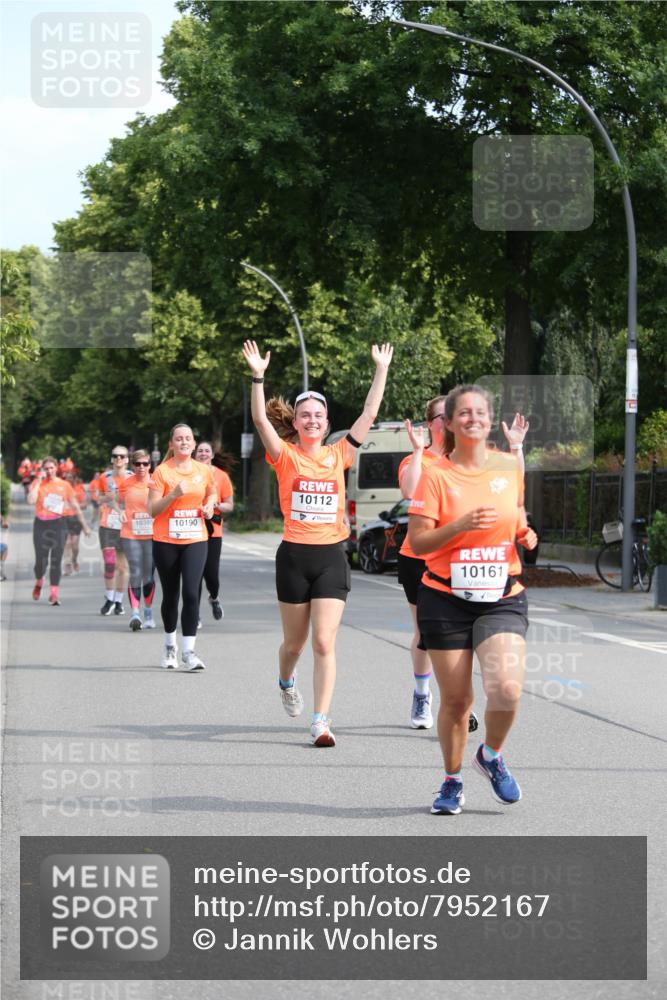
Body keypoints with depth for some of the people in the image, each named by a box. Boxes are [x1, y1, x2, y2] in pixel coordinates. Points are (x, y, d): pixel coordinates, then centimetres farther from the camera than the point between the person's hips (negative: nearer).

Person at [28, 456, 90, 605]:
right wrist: (39, 481, -11)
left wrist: (84, 525, 13)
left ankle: (54, 593, -3)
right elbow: (31, 500, -16)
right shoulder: (37, 484, 3)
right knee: (41, 560, -4)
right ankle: (39, 582, 27)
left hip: (58, 524, 1)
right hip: (41, 524, -1)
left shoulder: (65, 485, 6)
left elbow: (75, 506, 12)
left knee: (56, 560, -4)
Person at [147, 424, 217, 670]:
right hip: (166, 541, -1)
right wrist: (174, 494, -22)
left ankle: (188, 651, -10)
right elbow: (152, 510, -8)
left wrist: (209, 505, 4)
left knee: (191, 593, -12)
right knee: (170, 595, 9)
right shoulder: (162, 472, -5)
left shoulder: (204, 470, 5)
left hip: (195, 541, 1)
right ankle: (170, 646, 28)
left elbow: (212, 493, 25)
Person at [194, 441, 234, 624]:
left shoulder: (221, 476, 4)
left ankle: (214, 598, 30)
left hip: (213, 531, 0)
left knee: (211, 573, -4)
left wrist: (217, 506, -13)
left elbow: (230, 505, 7)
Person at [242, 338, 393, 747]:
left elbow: (370, 414, 5)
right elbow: (261, 419, -13)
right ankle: (286, 682, 46)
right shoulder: (286, 456, 1)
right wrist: (258, 376, -24)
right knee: (295, 641, 13)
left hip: (331, 556, 1)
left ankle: (321, 722, -9)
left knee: (325, 643, -9)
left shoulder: (338, 454, 6)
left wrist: (382, 370, 1)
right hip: (294, 555, -1)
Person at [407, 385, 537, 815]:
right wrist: (460, 525, -23)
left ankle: (491, 755, 12)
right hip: (446, 600, -1)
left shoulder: (511, 466, 5)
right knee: (455, 699, 3)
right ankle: (453, 782, 26)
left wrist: (526, 534, 1)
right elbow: (417, 541, -9)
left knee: (507, 688, -19)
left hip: (502, 597, 2)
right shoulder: (436, 475, -6)